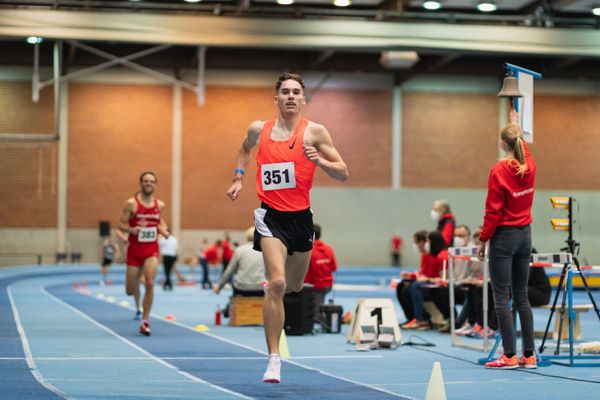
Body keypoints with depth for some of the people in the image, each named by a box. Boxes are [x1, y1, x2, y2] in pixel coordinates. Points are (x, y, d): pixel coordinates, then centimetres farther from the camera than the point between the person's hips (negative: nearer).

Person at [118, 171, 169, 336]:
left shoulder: (159, 205, 4)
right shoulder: (131, 203, -7)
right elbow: (121, 224, -5)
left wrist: (164, 230, 0)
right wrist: (131, 229, -25)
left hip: (152, 250, 1)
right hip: (135, 249, -1)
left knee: (150, 283, -20)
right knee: (130, 290, 5)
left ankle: (145, 322, -10)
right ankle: (138, 305, 46)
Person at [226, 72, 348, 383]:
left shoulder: (314, 132, -3)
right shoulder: (259, 129, 3)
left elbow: (343, 174, -3)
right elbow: (245, 148, 27)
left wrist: (319, 161, -20)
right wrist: (238, 177, 14)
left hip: (301, 217, 2)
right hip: (271, 216, -2)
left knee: (294, 286, 17)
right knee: (277, 283, -20)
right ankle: (273, 359, -16)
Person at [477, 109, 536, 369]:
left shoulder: (499, 171, -15)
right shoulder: (529, 165, 3)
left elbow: (493, 211, -14)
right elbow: (523, 146, 27)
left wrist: (483, 240, -5)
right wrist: (515, 124, 43)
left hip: (504, 236, -7)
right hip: (525, 234, 7)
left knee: (501, 297, -3)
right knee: (521, 296, 11)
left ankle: (509, 355, -6)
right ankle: (529, 355, 11)